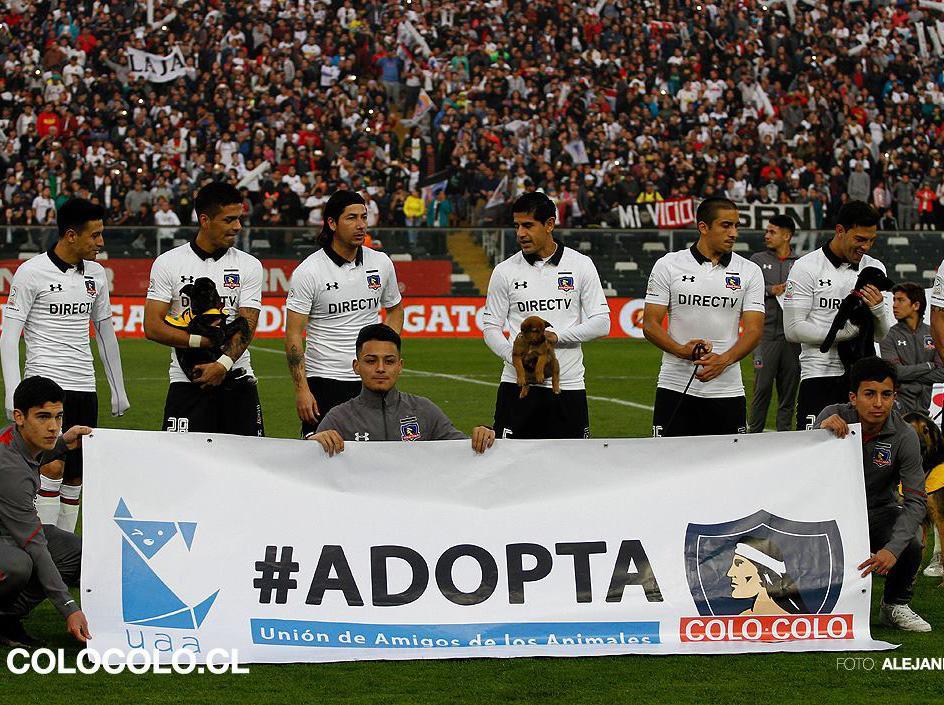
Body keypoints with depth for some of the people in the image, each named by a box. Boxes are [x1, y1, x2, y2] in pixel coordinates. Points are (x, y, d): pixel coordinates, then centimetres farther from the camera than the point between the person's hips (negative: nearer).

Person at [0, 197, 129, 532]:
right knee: (54, 466, -18)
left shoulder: (95, 273, 11)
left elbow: (105, 331, 21)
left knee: (76, 476, 5)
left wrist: (118, 389, 21)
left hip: (84, 387, 6)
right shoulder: (31, 272, -7)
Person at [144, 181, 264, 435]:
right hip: (187, 383, -2)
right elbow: (152, 327, -5)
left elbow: (247, 326, -5)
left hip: (237, 379, 2)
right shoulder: (169, 263, 1)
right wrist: (203, 341, -14)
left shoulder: (249, 266, 5)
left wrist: (222, 365, -21)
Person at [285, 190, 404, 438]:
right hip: (324, 380, -4)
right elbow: (293, 334, -8)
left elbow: (395, 309, 22)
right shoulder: (308, 271, -8)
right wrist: (301, 389, -15)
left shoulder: (381, 263, 6)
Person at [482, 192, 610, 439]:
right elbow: (491, 327, 6)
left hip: (568, 385, 0)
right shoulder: (505, 271, 5)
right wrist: (515, 356, -14)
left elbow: (601, 322, 1)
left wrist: (556, 336, -13)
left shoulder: (581, 265, 4)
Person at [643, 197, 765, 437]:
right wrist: (682, 350, -18)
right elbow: (650, 324, 0)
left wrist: (723, 360, -20)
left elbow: (754, 329, -1)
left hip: (727, 391, 1)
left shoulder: (749, 272, 5)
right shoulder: (668, 266, 2)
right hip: (675, 388, -1)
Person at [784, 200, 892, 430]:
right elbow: (793, 329, -9)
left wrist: (878, 309, -10)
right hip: (819, 375, -4)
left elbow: (882, 335, 12)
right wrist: (844, 332, -15)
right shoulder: (807, 268, -3)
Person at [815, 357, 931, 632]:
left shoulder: (904, 436, -17)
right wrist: (821, 432, -36)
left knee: (910, 545, -31)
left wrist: (893, 549, -36)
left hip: (879, 510, 0)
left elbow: (916, 500, -21)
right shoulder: (834, 417, -15)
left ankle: (896, 605, 2)